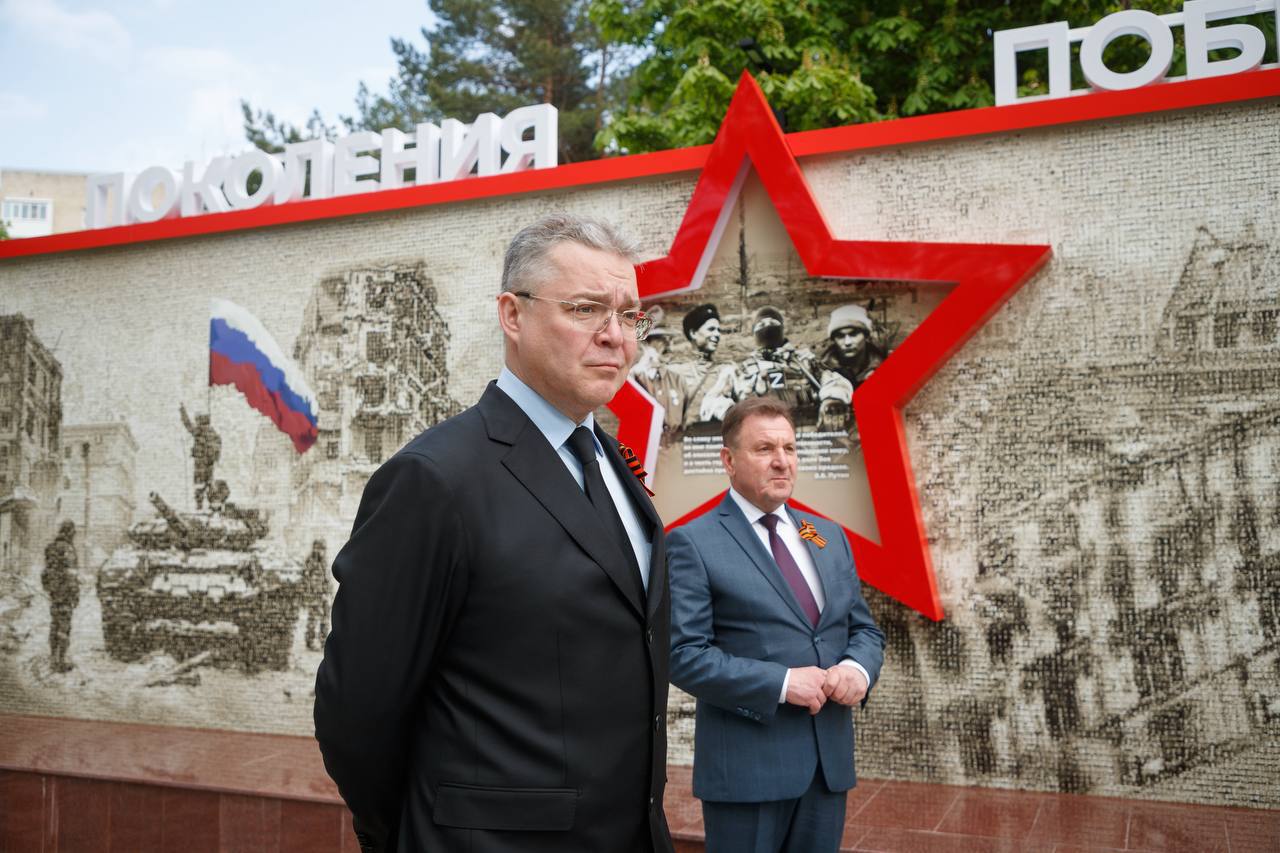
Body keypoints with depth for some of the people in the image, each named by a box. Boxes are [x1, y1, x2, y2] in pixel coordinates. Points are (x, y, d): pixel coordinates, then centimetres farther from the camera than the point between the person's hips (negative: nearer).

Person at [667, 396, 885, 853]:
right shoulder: (692, 542, -8)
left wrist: (857, 668, -8)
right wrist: (782, 682, -20)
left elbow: (866, 629, 14)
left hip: (830, 760, 6)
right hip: (746, 765, -5)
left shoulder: (829, 536, 11)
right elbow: (683, 654, -14)